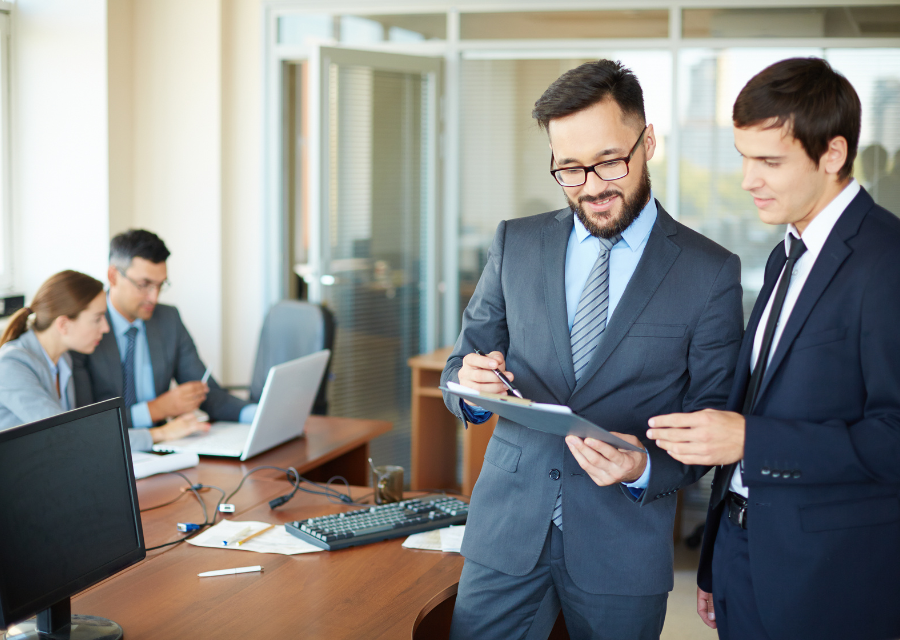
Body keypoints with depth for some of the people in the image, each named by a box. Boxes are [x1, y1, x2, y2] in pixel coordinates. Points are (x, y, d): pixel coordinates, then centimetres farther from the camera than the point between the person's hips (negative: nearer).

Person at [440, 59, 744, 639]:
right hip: (508, 528, 2)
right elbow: (460, 367, 8)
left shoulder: (711, 273, -4)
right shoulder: (515, 244, 5)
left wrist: (646, 469, -21)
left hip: (626, 544, -2)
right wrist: (471, 385, -15)